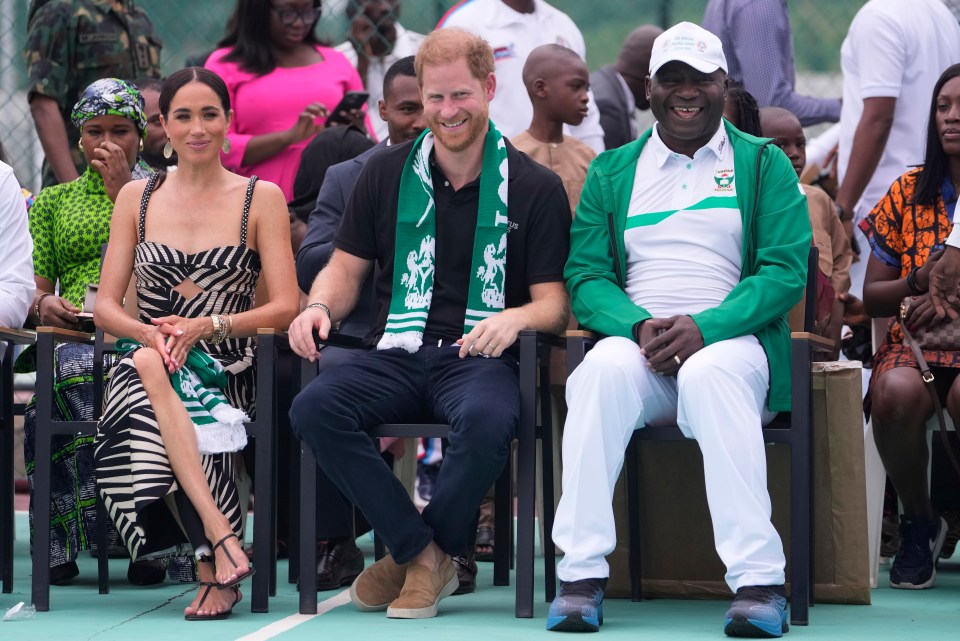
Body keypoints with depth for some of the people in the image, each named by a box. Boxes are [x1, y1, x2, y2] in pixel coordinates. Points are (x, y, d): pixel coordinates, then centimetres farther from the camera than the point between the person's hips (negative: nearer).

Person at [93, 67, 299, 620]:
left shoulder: (261, 198, 7)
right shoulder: (137, 198, 14)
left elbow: (286, 307, -1)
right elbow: (106, 305, 9)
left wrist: (205, 326, -16)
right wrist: (149, 334, -14)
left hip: (226, 367, -2)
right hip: (148, 362, 2)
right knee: (148, 366, -36)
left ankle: (214, 567, -36)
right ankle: (222, 540, -44)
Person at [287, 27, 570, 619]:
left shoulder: (535, 188, 7)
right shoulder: (388, 174, 15)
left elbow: (554, 302, 4)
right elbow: (347, 267, 20)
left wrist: (516, 319, -21)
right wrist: (319, 307, -4)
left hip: (480, 359, -3)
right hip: (398, 354, 3)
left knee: (486, 420, -39)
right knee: (314, 409, -29)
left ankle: (420, 557, -12)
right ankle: (420, 549, -16)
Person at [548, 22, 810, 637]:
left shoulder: (764, 164, 12)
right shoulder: (611, 172, 18)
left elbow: (786, 270, 0)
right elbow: (585, 275, 9)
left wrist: (704, 327, -16)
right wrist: (639, 327, -13)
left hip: (730, 341, -2)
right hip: (638, 345, 2)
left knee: (710, 374, -38)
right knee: (605, 366, -34)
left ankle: (759, 582, -41)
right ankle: (581, 575, -35)